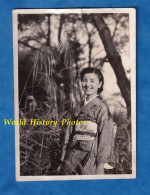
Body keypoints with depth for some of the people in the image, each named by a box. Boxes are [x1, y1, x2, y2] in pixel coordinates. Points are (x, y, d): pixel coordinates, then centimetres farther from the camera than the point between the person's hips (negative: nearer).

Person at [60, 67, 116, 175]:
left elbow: (105, 137, -10)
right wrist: (64, 158, 11)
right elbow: (70, 131, 14)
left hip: (90, 158, -5)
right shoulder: (78, 106, 12)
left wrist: (101, 165, -13)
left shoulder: (101, 107, -6)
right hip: (73, 157, 5)